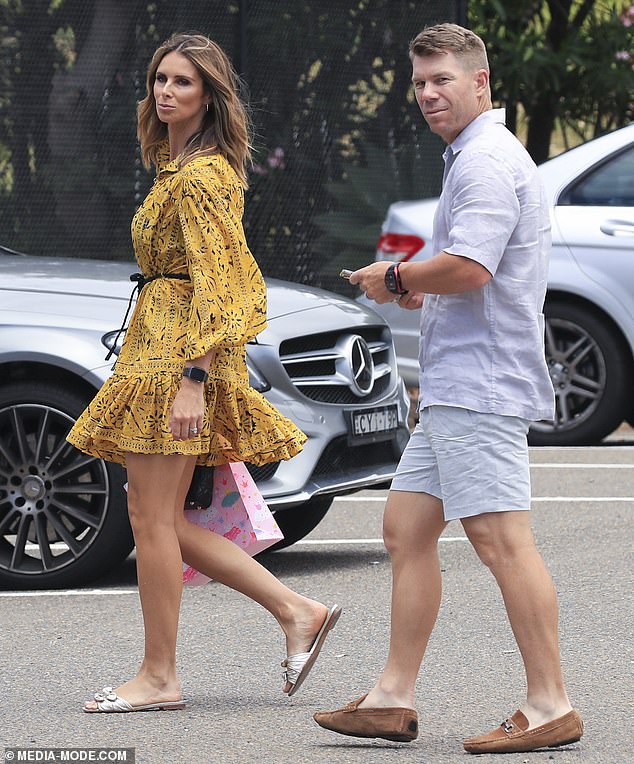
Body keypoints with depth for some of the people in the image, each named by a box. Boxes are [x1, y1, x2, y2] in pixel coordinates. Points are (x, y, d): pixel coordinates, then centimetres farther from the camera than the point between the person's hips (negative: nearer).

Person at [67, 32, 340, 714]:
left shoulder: (199, 176, -13)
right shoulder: (179, 166, 18)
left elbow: (215, 284, -19)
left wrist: (193, 377, -25)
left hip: (177, 350, -10)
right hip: (160, 344, 10)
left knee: (152, 513, -5)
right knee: (156, 514, 10)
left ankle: (159, 677, 1)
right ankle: (297, 612, 11)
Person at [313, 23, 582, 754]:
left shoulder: (487, 162, -13)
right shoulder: (474, 158, 21)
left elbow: (469, 268, -26)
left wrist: (397, 277, -9)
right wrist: (420, 292, 15)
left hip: (480, 385, -11)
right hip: (452, 386, 11)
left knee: (501, 538, -11)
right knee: (406, 528, 11)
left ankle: (550, 705, -9)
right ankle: (393, 699, 13)